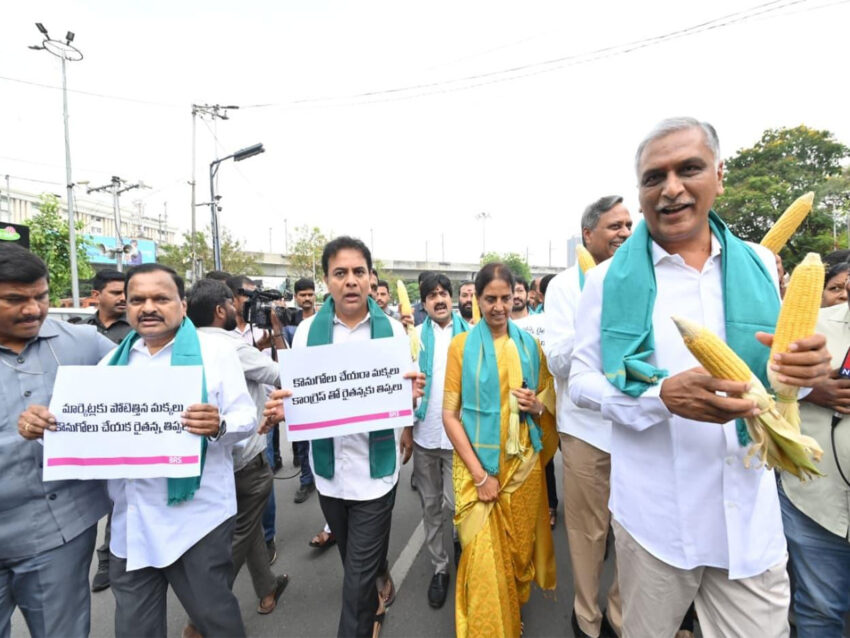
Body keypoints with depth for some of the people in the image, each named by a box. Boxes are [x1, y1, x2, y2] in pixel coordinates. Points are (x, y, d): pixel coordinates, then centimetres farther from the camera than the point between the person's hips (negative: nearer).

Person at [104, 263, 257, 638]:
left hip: (197, 515, -4)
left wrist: (219, 426, -30)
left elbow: (246, 417, -10)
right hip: (130, 520, 5)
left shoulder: (215, 351, -6)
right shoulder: (112, 361, 9)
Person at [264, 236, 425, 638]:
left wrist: (413, 393, -24)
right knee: (355, 564, 27)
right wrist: (280, 409, -22)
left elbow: (404, 393, -1)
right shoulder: (307, 330, -4)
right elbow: (295, 395, 1)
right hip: (329, 467, 3)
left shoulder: (392, 329, -7)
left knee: (358, 578, 4)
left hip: (376, 468, -3)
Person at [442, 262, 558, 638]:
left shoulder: (530, 345, 2)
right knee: (483, 555, 4)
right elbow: (450, 414, -9)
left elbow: (549, 404, 13)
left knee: (519, 547, 18)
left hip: (524, 464, 4)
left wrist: (536, 407, -12)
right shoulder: (462, 345, -7)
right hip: (478, 465, -3)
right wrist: (480, 473, -14)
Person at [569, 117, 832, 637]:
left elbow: (771, 371, 10)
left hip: (753, 516, 3)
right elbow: (581, 382, -8)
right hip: (654, 515, -2)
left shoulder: (759, 264, 2)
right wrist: (664, 395, -24)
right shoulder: (609, 279, -8)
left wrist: (801, 369, -12)